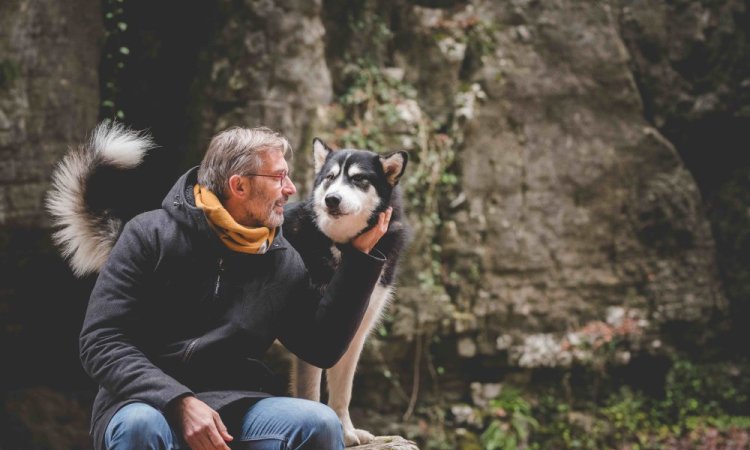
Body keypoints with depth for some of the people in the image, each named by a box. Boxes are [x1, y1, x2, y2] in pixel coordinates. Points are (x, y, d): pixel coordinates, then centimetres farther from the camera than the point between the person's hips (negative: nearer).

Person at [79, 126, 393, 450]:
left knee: (319, 423, -24)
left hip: (235, 406, 4)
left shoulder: (282, 261, 10)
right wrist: (181, 402, -23)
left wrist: (359, 254, 4)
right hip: (145, 401, -3)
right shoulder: (152, 235, -3)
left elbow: (323, 347, 9)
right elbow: (101, 342, -9)